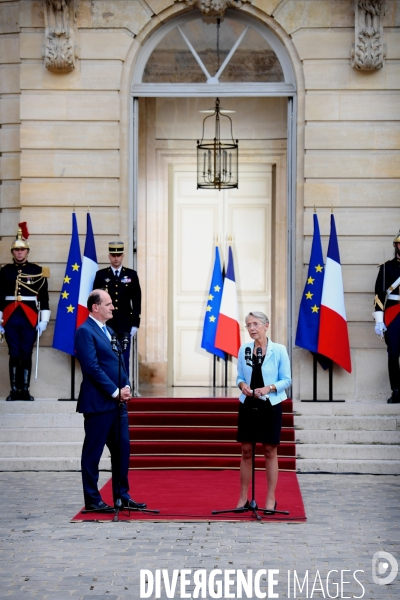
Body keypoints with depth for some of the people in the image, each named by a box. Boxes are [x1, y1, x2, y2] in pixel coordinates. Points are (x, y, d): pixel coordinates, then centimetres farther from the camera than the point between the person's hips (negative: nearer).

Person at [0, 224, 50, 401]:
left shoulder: (38, 271, 4)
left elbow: (44, 298, 4)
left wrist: (43, 320, -2)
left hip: (30, 318, -1)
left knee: (27, 354, 2)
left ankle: (25, 390, 7)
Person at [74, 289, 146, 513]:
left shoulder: (109, 331, 17)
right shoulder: (85, 331, -11)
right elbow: (93, 368, -18)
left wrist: (126, 387, 3)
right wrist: (116, 392, -16)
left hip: (117, 402, 9)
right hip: (99, 402, -9)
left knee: (122, 450, 10)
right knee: (93, 452, 1)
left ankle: (122, 496, 18)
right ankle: (92, 500, 7)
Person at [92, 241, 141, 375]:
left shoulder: (131, 275, 5)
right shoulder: (101, 275, 4)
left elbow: (137, 301, 4)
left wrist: (135, 324, -1)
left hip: (125, 325, 0)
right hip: (106, 324, 0)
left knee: (124, 359, 3)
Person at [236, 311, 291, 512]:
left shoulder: (279, 350, -7)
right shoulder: (244, 349, 3)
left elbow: (286, 380, -3)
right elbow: (239, 376, 10)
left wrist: (269, 388, -19)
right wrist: (242, 385, -12)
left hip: (270, 405, -3)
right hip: (248, 404, 3)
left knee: (270, 451, 4)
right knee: (246, 451, 6)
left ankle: (271, 499, 11)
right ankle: (243, 498, 14)